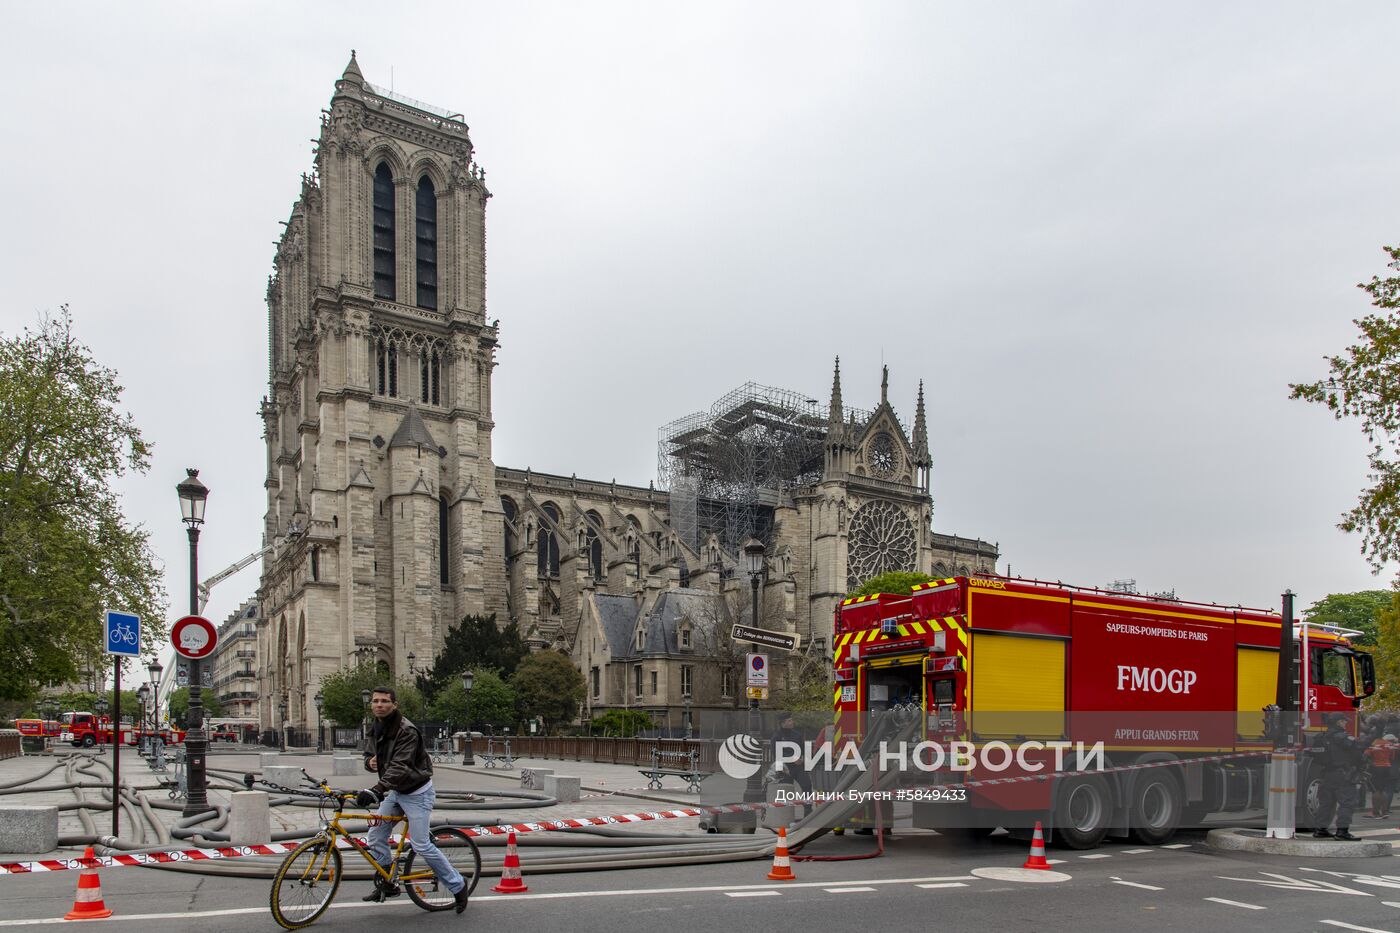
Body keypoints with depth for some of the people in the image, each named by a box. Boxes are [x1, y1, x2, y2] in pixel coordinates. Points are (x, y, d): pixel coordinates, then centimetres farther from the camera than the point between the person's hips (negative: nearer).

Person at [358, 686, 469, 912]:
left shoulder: (406, 731, -24)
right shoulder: (375, 730, 4)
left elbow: (400, 767, -33)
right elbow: (369, 754, 15)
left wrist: (376, 790, -44)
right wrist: (370, 762, -11)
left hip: (416, 793, -8)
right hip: (395, 791, 8)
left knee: (421, 846, -8)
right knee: (376, 834, 3)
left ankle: (457, 885, 6)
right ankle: (385, 885, 21)